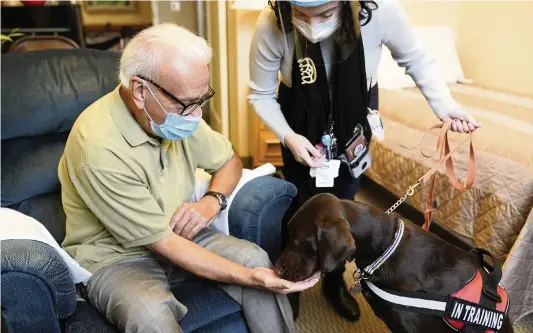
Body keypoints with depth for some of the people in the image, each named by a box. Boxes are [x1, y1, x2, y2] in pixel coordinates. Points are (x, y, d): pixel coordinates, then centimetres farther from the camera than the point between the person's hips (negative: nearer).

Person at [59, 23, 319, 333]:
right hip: (116, 257, -5)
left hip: (176, 234, 6)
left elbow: (230, 160, 7)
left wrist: (212, 201, -15)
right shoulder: (100, 148, -31)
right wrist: (248, 277, -28)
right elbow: (162, 242, -27)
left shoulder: (176, 112, -9)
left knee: (255, 258, -14)